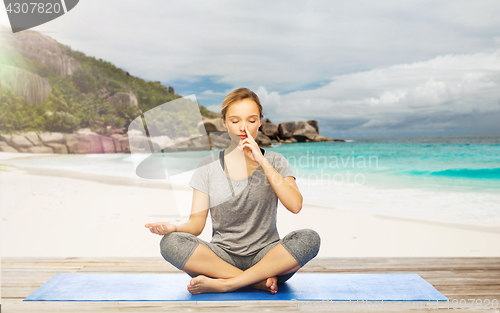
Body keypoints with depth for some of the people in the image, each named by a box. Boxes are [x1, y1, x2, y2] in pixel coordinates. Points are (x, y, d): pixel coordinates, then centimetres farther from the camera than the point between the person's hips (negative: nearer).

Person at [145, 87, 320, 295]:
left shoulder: (274, 161, 5)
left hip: (265, 255, 0)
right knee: (170, 243, -26)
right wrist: (174, 228, -22)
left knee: (309, 238, -30)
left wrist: (262, 161, -15)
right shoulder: (208, 166, 6)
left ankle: (223, 284, -24)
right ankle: (261, 281, -22)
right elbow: (197, 223, 0)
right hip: (222, 257, 1)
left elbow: (295, 206, -12)